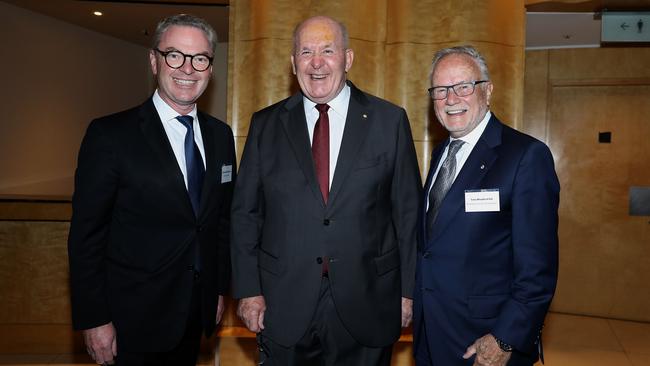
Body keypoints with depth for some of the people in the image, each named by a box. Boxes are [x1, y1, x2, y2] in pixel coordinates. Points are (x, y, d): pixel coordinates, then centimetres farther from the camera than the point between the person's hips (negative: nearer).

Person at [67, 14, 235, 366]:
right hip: (136, 320, -5)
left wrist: (220, 287, 11)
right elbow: (86, 235, -12)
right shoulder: (110, 135, -13)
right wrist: (94, 320, -12)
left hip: (198, 311, 5)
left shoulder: (221, 135, 3)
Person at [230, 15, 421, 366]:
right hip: (283, 308, 1)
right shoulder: (265, 124, 3)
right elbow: (245, 212, 4)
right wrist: (248, 290, -1)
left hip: (366, 306, 0)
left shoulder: (389, 120, 0)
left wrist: (409, 291, -1)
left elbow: (408, 211, 0)